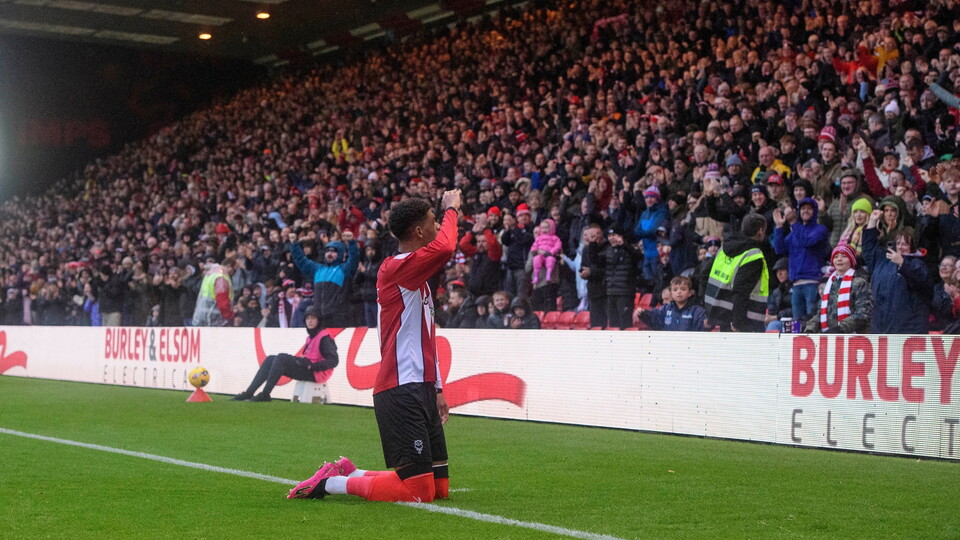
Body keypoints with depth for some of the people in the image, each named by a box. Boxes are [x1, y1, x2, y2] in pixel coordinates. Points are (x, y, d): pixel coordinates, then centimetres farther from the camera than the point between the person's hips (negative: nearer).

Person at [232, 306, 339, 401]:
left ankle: (264, 395, -23)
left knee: (281, 357, -23)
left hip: (316, 373, -9)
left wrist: (312, 366, -25)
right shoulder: (311, 337, 18)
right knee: (270, 359, 0)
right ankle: (248, 393, -8)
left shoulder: (324, 337, -9)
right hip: (308, 369, 9)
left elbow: (334, 360, -18)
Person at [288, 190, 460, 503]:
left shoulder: (417, 277, 19)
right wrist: (451, 210, -14)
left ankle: (348, 474, 21)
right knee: (419, 490, -10)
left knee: (440, 486, 11)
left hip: (420, 390, 10)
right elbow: (444, 248, -32)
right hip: (401, 393, -10)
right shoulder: (396, 269, -13)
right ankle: (328, 483, 2)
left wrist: (436, 389, 22)